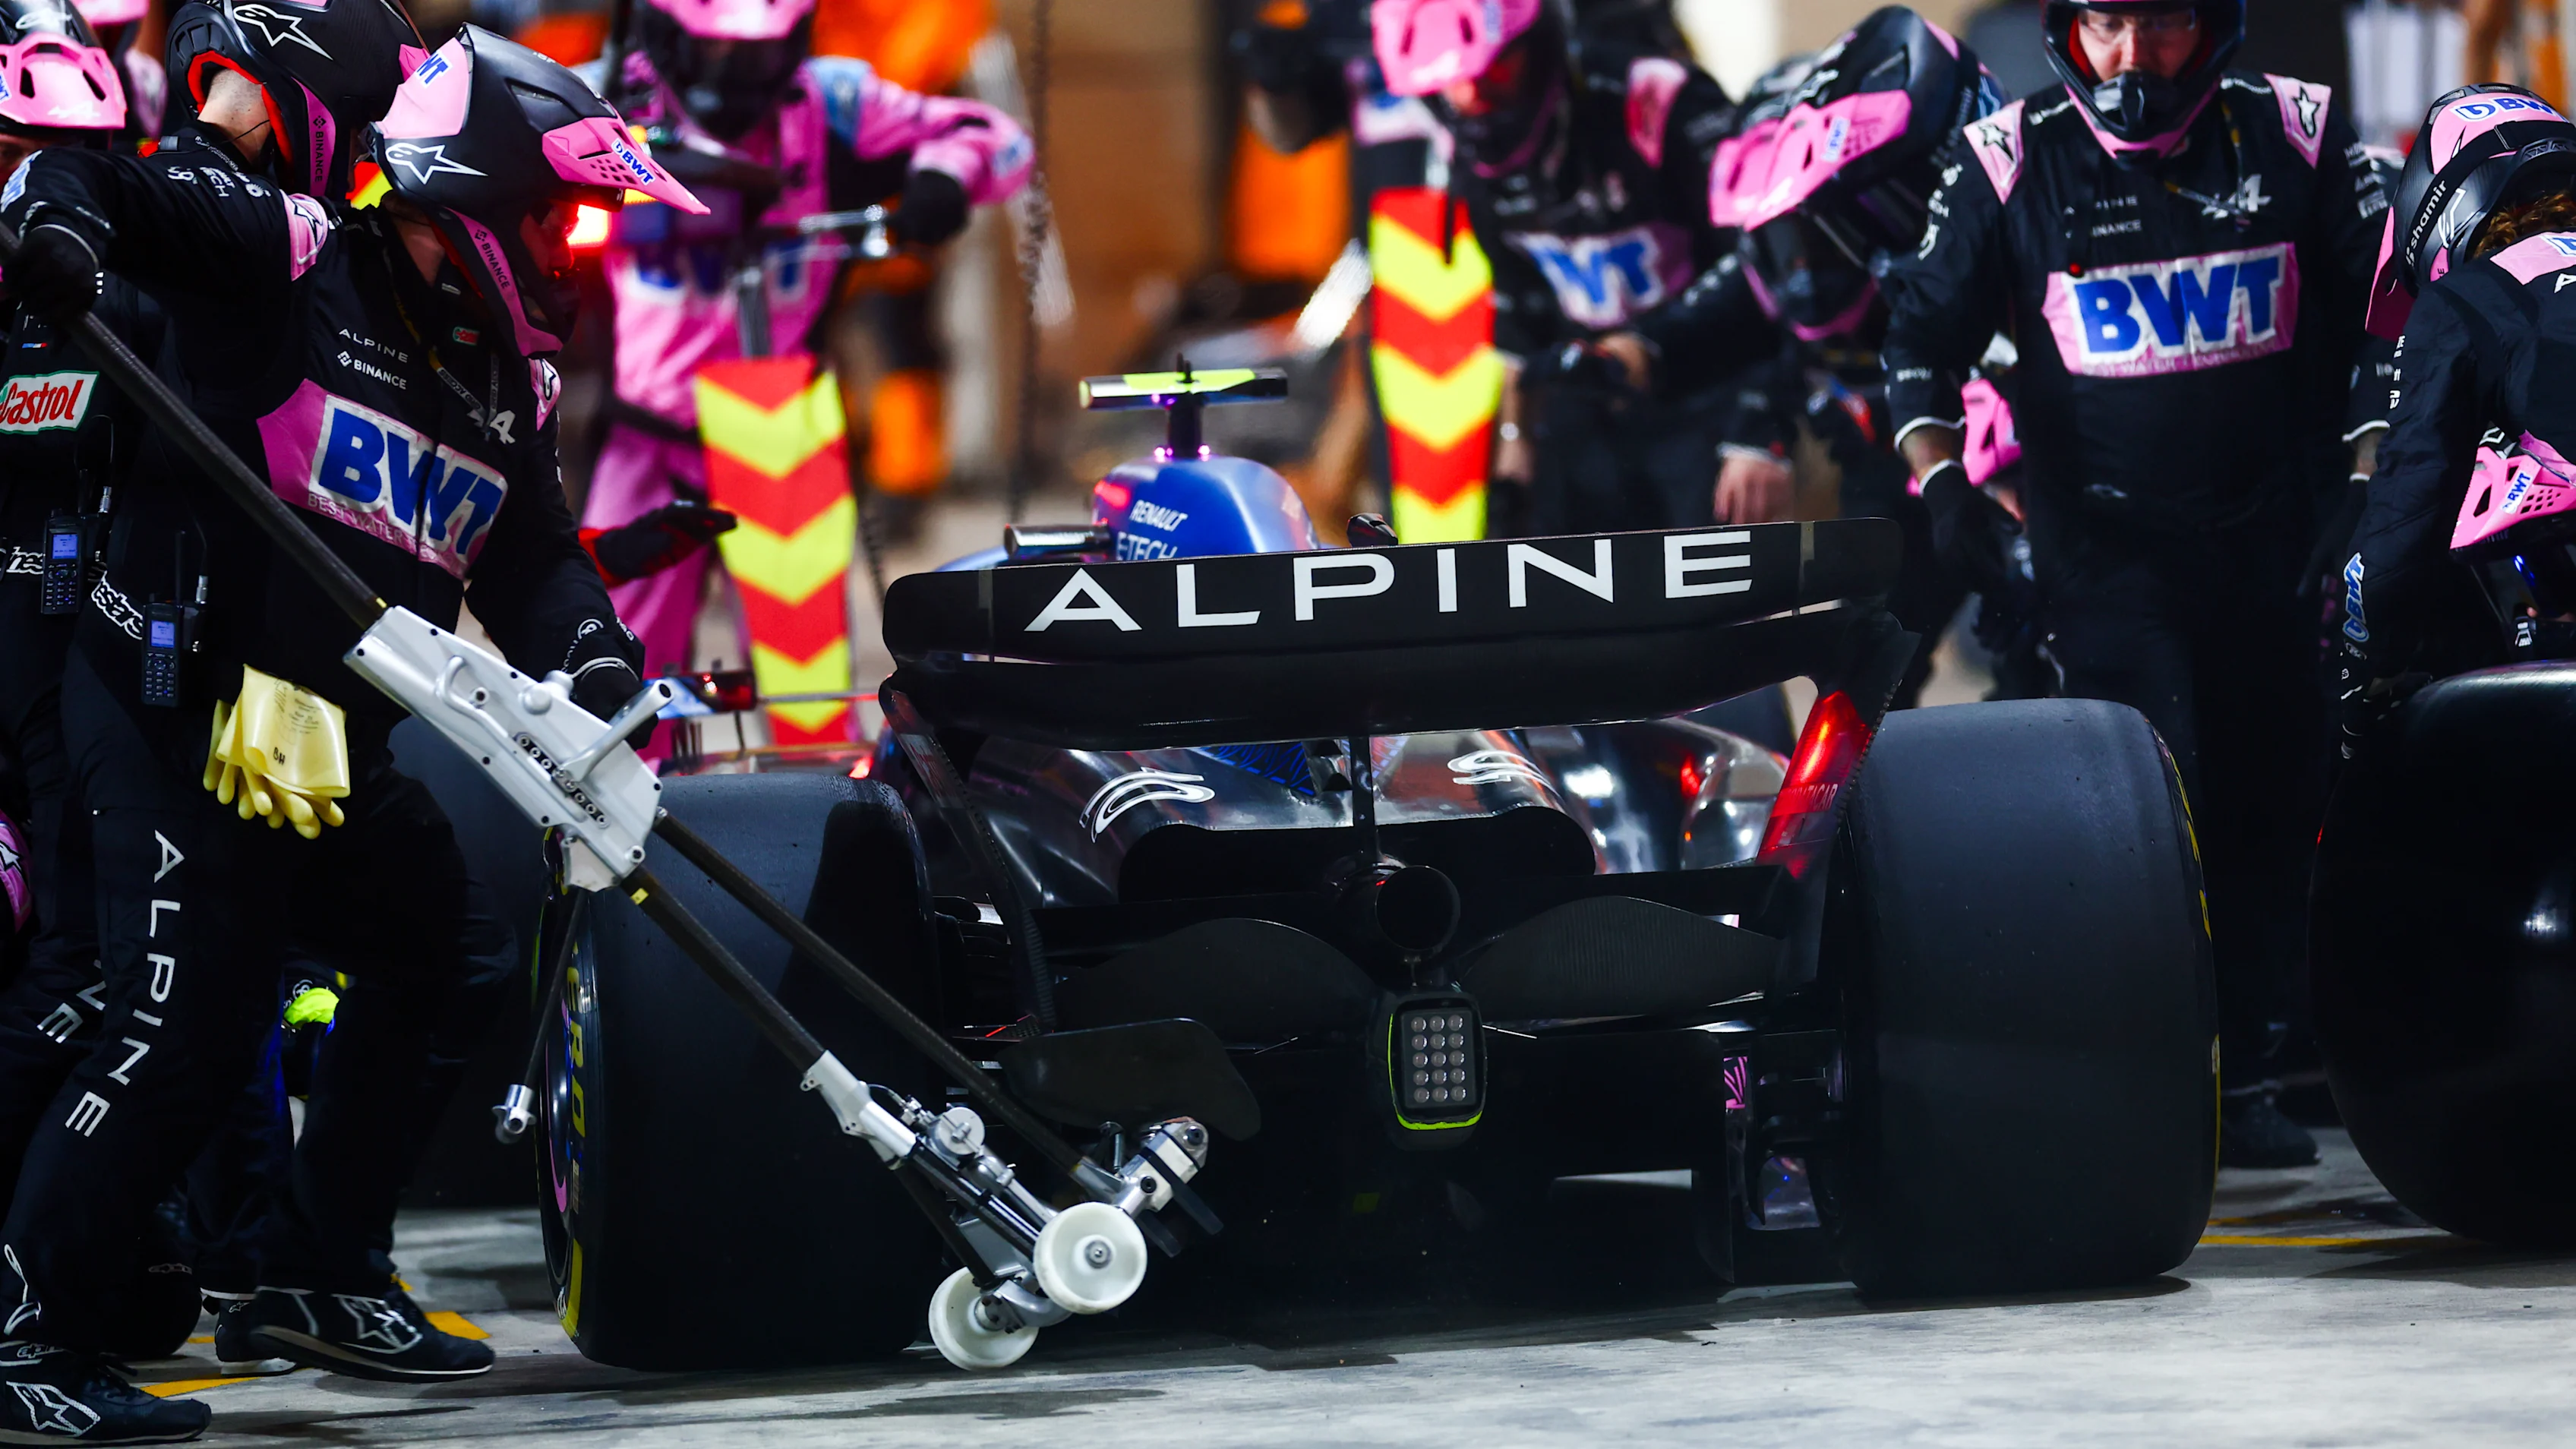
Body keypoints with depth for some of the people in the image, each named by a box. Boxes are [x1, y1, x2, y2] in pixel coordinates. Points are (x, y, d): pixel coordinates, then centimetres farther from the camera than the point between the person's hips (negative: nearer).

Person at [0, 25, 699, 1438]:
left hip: (333, 738, 9)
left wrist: (585, 647, -13)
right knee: (187, 1026, -15)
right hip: (175, 702, -9)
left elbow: (531, 557, 7)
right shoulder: (291, 259, -11)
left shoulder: (504, 383, 10)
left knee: (446, 955, 15)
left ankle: (326, 1277, 27)